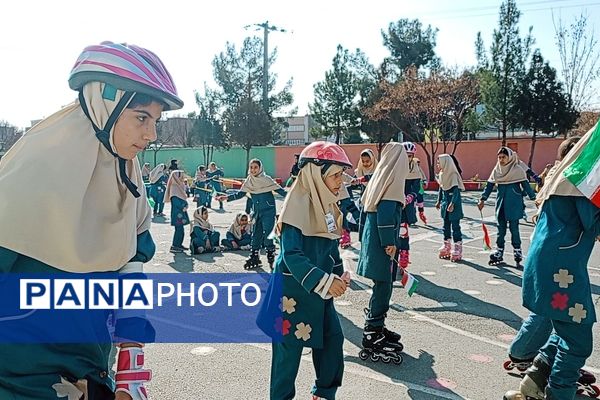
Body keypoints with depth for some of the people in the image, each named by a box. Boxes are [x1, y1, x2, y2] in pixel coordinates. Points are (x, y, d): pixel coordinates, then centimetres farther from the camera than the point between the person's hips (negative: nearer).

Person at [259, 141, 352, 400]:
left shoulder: (327, 205, 6)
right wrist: (325, 281, -29)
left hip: (319, 289, 9)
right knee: (290, 346, 4)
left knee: (333, 337, 13)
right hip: (294, 289, -8)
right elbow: (292, 255, -26)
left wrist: (339, 276, 5)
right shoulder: (299, 204, -20)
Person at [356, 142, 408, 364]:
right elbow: (386, 214, -22)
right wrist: (390, 243, -18)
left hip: (370, 240, 9)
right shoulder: (394, 180, -13)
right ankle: (373, 338, 1)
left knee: (381, 287, 18)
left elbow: (365, 209, 15)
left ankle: (376, 328, 29)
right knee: (383, 287, -3)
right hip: (383, 244, -9)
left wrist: (364, 238, 21)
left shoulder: (377, 177, 11)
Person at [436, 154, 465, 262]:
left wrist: (452, 203, -24)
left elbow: (456, 191, -19)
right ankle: (446, 249, 24)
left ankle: (457, 251, 3)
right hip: (445, 203, 8)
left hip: (454, 204, -8)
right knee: (446, 226, 14)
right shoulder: (442, 174, 8)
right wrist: (439, 201, 17)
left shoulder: (453, 174, -16)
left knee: (455, 226, -3)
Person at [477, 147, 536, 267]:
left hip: (514, 204, -4)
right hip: (501, 203, 4)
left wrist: (534, 198, -7)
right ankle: (499, 253, 14)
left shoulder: (518, 170, -7)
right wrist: (482, 199, 2)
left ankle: (517, 251, 12)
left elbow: (526, 185, -5)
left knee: (514, 228, -1)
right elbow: (489, 185, 7)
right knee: (501, 228, 8)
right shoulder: (496, 170, 6)